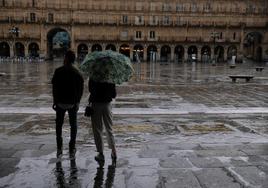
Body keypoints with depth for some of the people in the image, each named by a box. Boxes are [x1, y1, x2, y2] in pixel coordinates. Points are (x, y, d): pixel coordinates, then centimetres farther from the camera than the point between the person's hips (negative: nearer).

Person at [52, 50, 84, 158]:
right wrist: (77, 101, 9)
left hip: (61, 102, -2)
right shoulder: (77, 73, 0)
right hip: (73, 103, 2)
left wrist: (55, 101, 0)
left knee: (59, 125, 11)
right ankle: (72, 149, 13)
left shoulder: (59, 71, -8)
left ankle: (59, 149, 9)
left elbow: (54, 87, -8)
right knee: (73, 125, 12)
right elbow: (81, 89, 1)